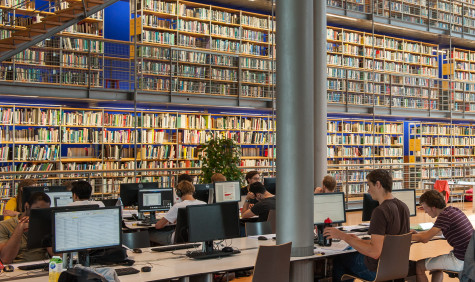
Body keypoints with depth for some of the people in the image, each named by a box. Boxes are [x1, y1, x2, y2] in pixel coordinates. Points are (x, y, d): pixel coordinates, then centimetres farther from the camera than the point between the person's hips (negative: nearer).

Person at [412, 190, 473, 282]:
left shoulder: (444, 216, -18)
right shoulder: (453, 210, 10)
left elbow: (424, 239, -18)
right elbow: (435, 231, 25)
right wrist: (417, 233, 16)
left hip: (461, 261, -10)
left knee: (419, 266, 0)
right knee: (435, 266, 31)